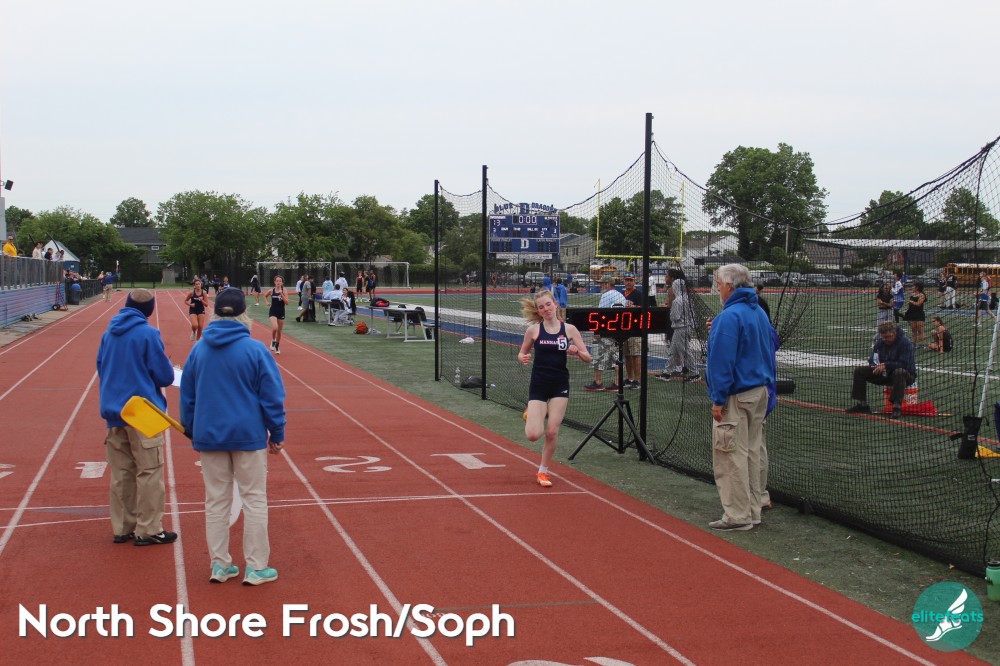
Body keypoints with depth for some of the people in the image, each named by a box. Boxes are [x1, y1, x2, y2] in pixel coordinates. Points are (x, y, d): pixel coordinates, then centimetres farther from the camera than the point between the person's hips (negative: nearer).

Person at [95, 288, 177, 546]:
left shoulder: (109, 333, 6)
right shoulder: (148, 334, -12)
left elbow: (101, 368, 16)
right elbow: (165, 377, -9)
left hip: (113, 411, 6)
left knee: (121, 474, 11)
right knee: (149, 472, 1)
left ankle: (123, 527, 18)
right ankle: (148, 530, 3)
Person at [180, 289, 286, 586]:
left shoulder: (198, 350, 2)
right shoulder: (254, 349, -10)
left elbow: (187, 396, 9)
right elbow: (272, 396, -8)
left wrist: (192, 432, 19)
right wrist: (277, 433, 1)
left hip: (209, 436, 4)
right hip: (248, 435, -3)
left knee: (216, 501, 11)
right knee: (254, 500, 5)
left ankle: (220, 565, 16)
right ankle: (257, 568, 7)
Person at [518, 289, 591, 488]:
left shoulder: (569, 329, -1)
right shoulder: (533, 329, -2)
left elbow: (587, 358, 0)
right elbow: (522, 353, 10)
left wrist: (576, 351, -22)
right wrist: (523, 358, -13)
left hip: (560, 386, 1)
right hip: (538, 385, -1)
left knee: (552, 432, -2)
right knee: (533, 434, -10)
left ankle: (543, 472, 18)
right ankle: (530, 417, 27)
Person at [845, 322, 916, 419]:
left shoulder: (905, 342, -18)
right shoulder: (879, 342, 1)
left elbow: (904, 364, -26)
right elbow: (872, 360, 4)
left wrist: (885, 365, -30)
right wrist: (878, 367, -19)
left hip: (906, 375, -7)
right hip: (885, 374, 7)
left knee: (899, 372, -43)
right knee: (859, 371, -5)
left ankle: (897, 407, -40)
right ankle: (862, 405, -4)